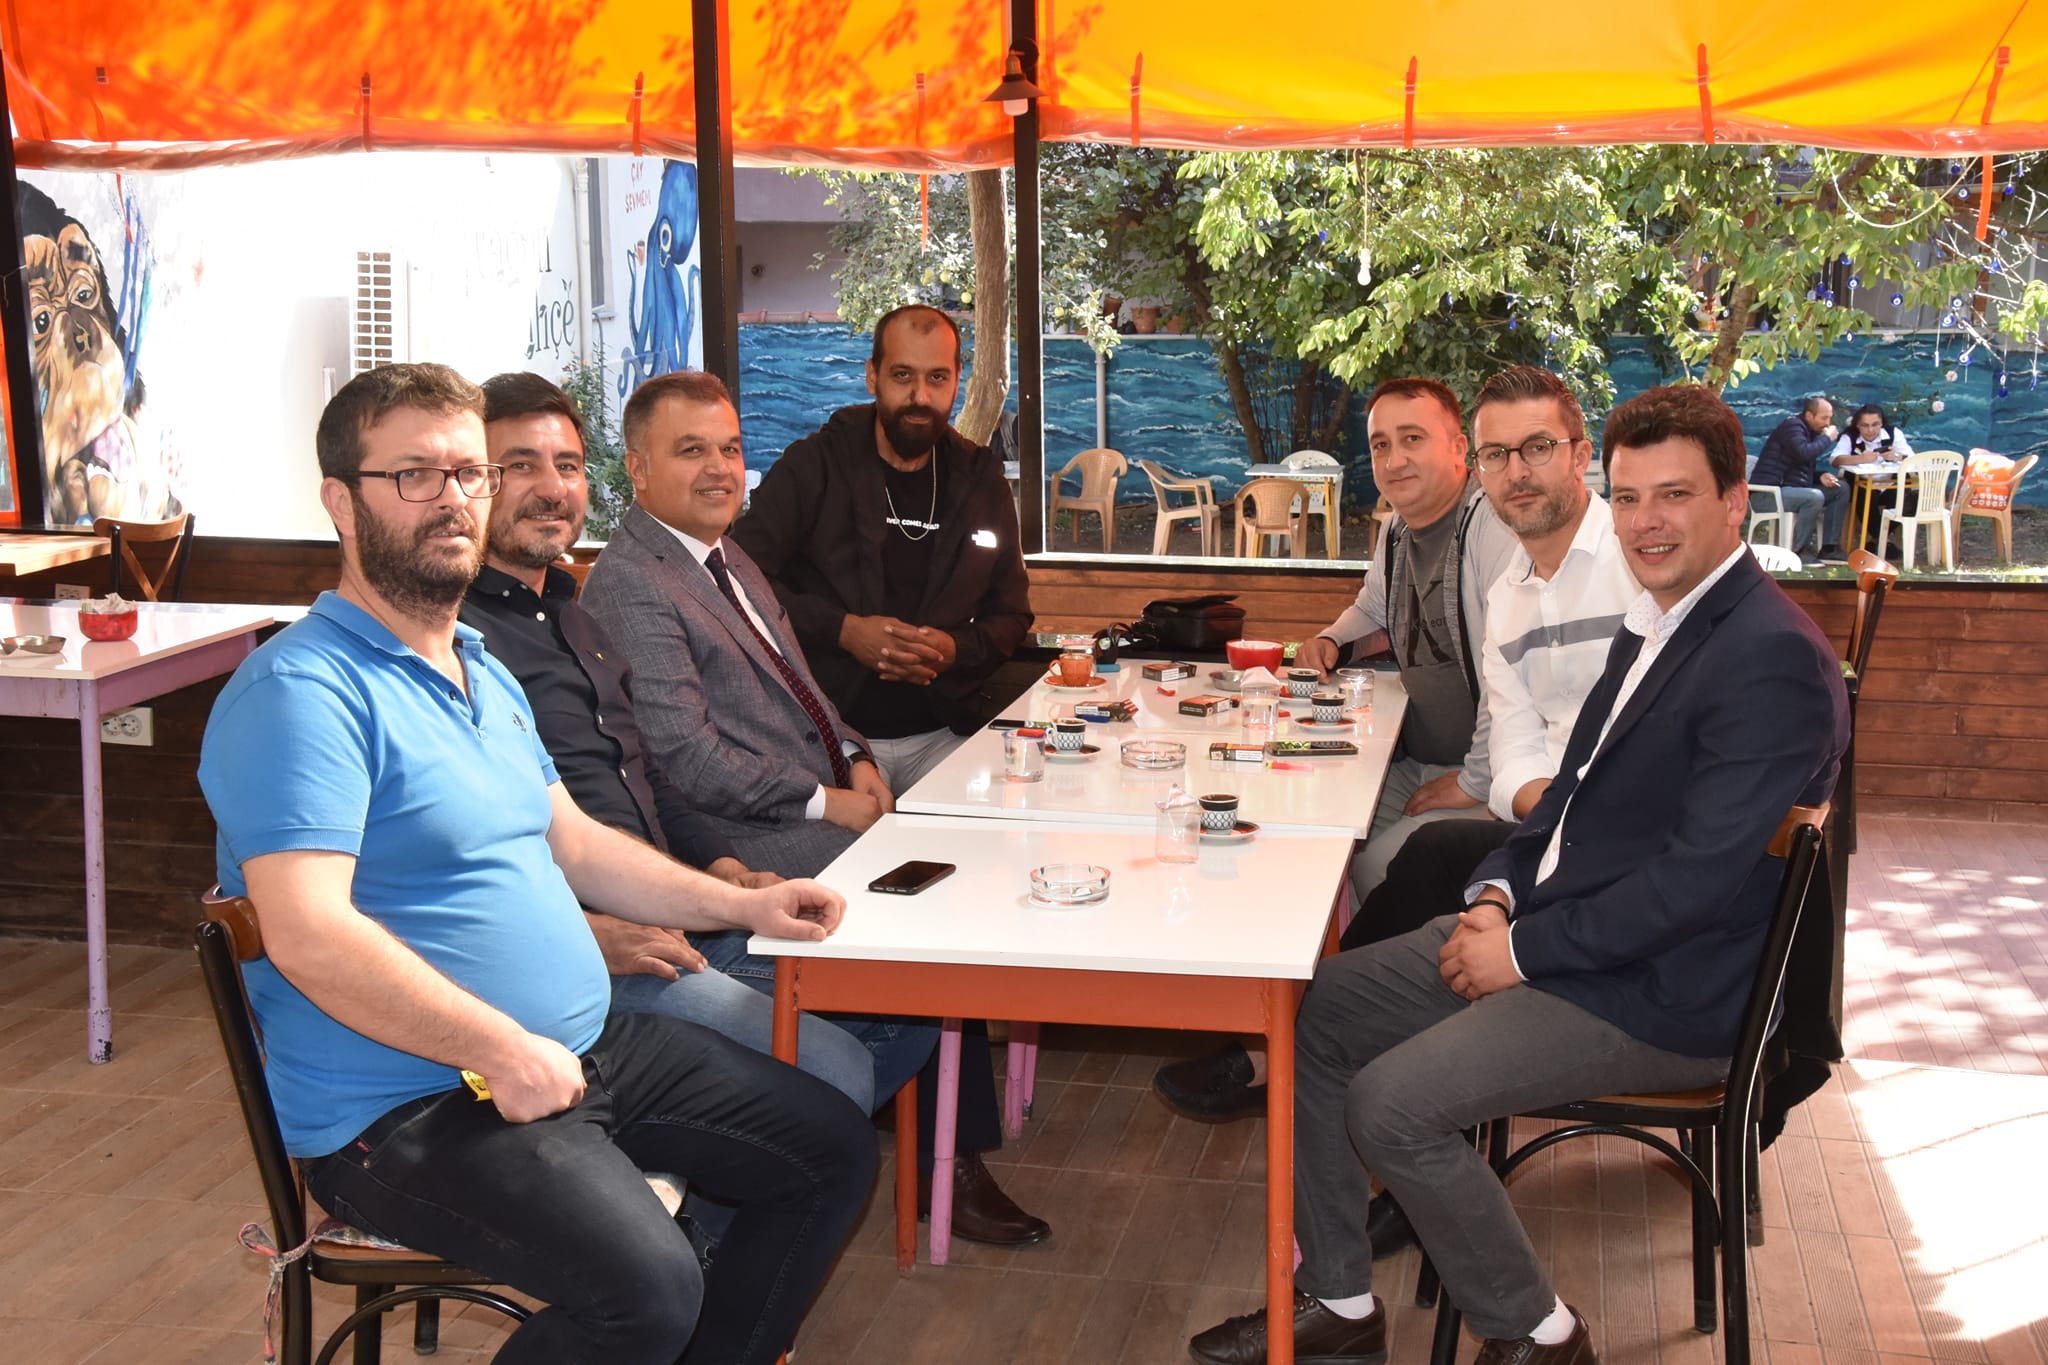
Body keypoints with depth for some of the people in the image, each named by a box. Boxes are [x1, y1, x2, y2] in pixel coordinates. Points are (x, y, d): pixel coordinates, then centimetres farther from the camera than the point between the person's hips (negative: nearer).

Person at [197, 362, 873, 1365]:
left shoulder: (483, 672, 16)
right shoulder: (304, 691, -17)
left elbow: (571, 843, 24)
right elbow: (307, 934, -27)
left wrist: (744, 904, 14)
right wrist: (503, 1050, -25)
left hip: (584, 1052, 10)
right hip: (404, 1110, -10)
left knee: (832, 1148, 9)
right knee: (648, 1285, -31)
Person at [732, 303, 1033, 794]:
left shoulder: (981, 482, 12)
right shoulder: (812, 467, 0)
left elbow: (1011, 615, 16)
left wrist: (956, 649, -7)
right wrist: (843, 630, -17)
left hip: (943, 734, 4)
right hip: (829, 731, -3)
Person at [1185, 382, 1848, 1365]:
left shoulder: (1772, 659, -21)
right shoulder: (1658, 623, 11)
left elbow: (1698, 876, -26)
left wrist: (1523, 949, -18)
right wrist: (1499, 893, 0)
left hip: (1655, 993, -10)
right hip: (1545, 929, 10)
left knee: (1391, 1104, -21)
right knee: (1312, 1013, 5)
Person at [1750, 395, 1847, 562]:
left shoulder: (1810, 431, 18)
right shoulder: (1792, 426, -11)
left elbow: (1807, 469, 25)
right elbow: (1804, 453, -30)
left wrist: (1821, 476, 2)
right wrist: (1827, 438, -12)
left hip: (1793, 487, 10)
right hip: (1771, 491, -10)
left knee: (1841, 488, 6)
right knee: (1815, 497, -33)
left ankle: (1829, 547, 2)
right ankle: (1799, 550, -21)